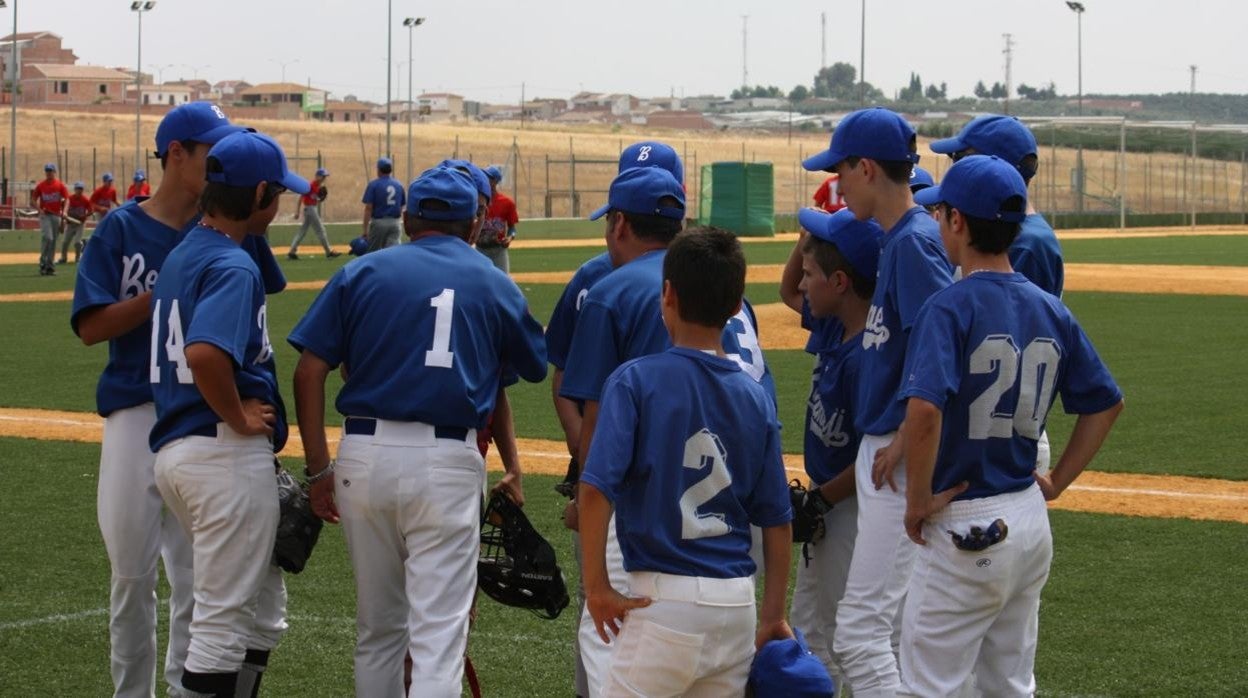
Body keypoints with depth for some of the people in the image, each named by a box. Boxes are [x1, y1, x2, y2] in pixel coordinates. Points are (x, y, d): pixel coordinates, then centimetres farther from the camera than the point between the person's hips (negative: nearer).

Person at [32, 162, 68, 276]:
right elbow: (33, 200, 7)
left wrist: (63, 212, -16)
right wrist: (39, 209, -10)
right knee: (47, 237, -17)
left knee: (53, 241, 5)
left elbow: (66, 199, -2)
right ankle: (42, 262, -10)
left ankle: (49, 265, 12)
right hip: (45, 215, -1)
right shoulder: (40, 185, 3)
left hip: (56, 215, 1)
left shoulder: (60, 185, 2)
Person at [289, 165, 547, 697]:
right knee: (438, 633, -5)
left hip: (364, 454, 2)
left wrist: (319, 470, 3)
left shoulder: (362, 272, 9)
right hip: (448, 461, -2)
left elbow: (309, 371, 2)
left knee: (378, 628, 17)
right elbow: (535, 368, 22)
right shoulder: (494, 284, 10)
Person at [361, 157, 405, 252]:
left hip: (378, 222, -3)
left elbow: (368, 208, -11)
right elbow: (401, 207, 12)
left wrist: (365, 229, -12)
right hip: (394, 222, 3)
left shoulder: (373, 185, -7)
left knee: (373, 253, 11)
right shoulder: (399, 185, 8)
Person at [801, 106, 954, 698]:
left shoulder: (915, 240, -16)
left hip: (902, 460, -10)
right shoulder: (893, 239, 13)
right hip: (882, 451, 10)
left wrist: (903, 444, -20)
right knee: (900, 630, 15)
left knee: (859, 632, -10)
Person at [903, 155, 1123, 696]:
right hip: (1030, 523, 7)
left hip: (965, 528, -7)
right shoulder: (1051, 311, 5)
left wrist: (918, 500, -17)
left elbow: (924, 410, -30)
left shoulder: (950, 307, -16)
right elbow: (1106, 403, 14)